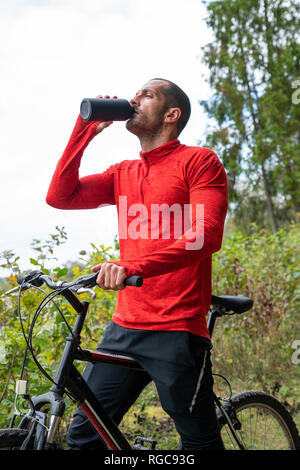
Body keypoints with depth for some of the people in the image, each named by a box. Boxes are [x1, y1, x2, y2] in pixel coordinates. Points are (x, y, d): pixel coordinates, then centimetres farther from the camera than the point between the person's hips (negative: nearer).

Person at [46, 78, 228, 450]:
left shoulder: (199, 161, -1)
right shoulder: (123, 174, 17)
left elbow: (207, 235, -15)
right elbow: (60, 196, 7)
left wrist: (135, 265, -27)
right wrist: (85, 130, 4)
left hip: (177, 332, -5)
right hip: (124, 328, 6)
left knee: (200, 443, 5)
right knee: (83, 434, 7)